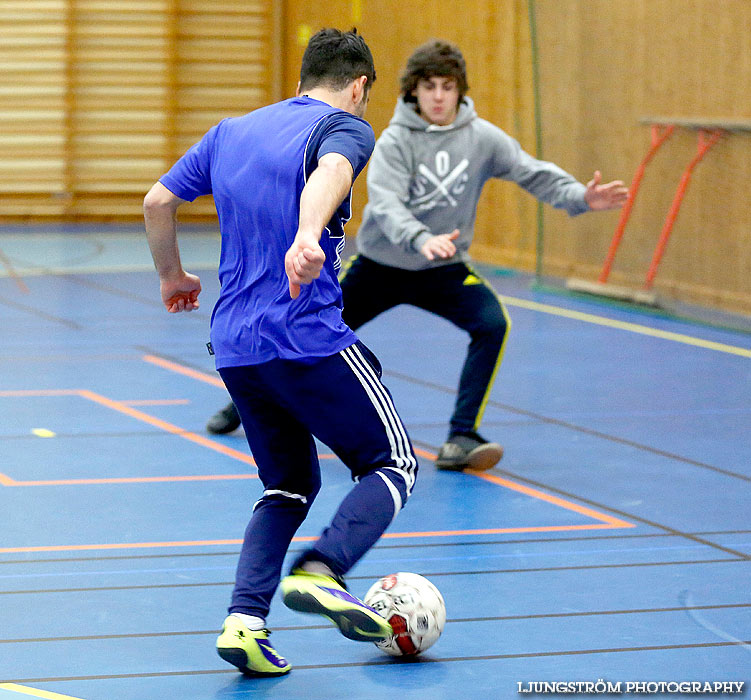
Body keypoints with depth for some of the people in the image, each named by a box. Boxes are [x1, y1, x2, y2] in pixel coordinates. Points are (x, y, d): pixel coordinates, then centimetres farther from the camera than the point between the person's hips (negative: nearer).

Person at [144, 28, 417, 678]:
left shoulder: (230, 132, 18)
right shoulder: (345, 125, -2)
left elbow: (157, 202, 18)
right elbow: (329, 173, -25)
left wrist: (173, 276, 35)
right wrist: (308, 237, -45)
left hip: (235, 348, 6)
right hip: (311, 340, -6)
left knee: (290, 485, 20)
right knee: (393, 463, 9)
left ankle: (245, 619, -1)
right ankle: (320, 572, -17)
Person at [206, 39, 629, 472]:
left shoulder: (483, 138, -9)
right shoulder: (395, 141, -16)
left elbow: (535, 174, -9)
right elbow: (385, 204, -30)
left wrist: (581, 197, -29)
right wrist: (421, 240, -49)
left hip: (444, 270, 1)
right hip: (380, 265, -1)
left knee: (493, 324, -25)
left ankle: (461, 438, -20)